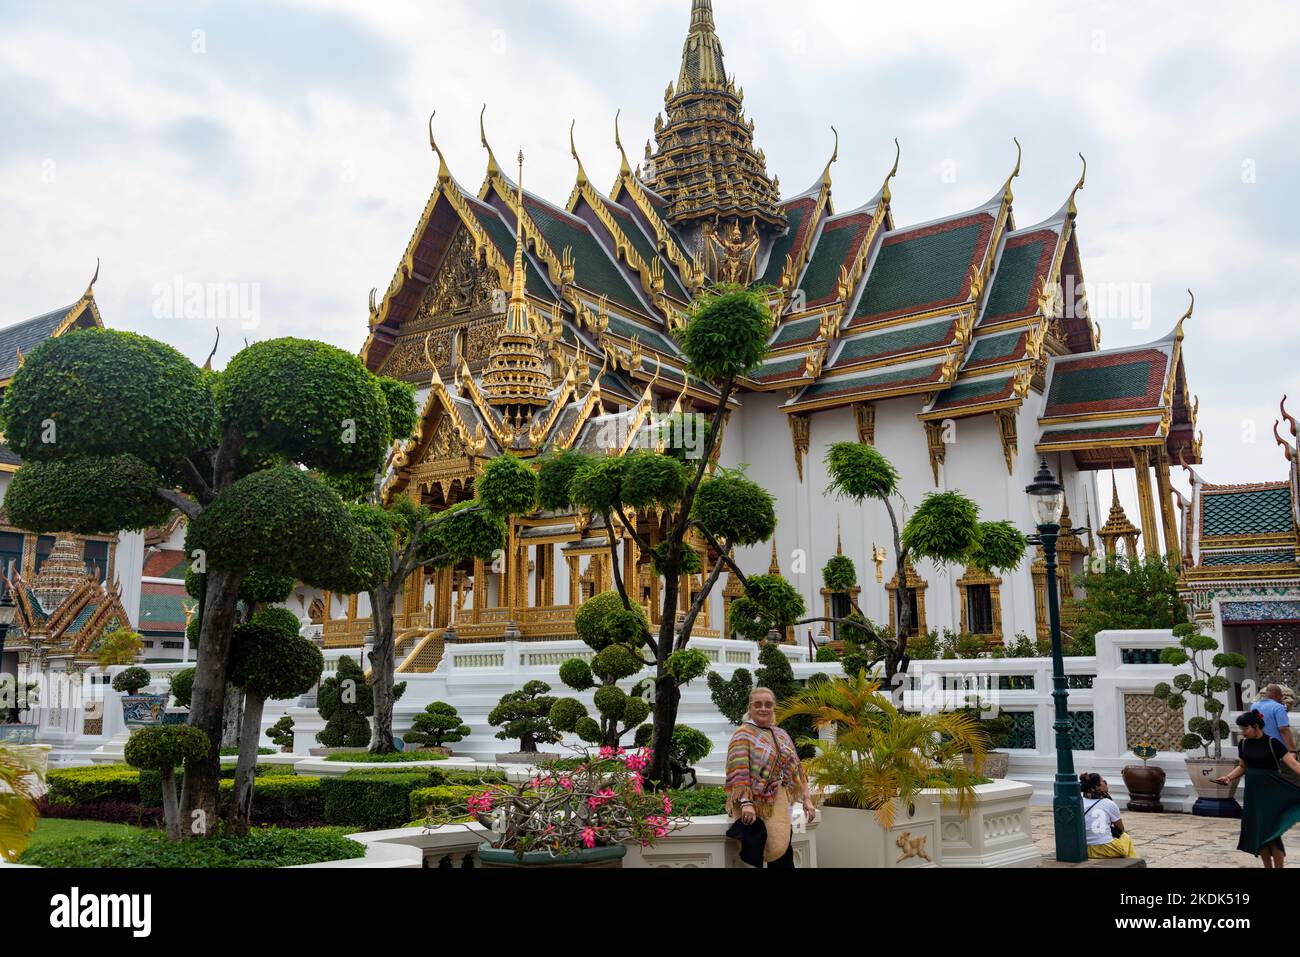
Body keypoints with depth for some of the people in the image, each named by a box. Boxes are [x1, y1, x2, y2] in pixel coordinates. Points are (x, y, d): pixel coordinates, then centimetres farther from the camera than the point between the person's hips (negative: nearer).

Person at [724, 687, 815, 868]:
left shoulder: (782, 735, 16)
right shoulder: (743, 734, -5)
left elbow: (796, 769, 19)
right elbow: (738, 771, -15)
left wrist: (807, 799, 12)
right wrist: (745, 803, -25)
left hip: (781, 802, 5)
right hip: (757, 802, -5)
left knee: (783, 850, -9)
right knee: (779, 849, -17)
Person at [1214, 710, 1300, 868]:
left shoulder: (1273, 743, -11)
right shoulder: (1243, 744, 5)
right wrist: (1229, 777, 1)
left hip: (1271, 791, -5)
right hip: (1252, 791, 5)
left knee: (1271, 832, -7)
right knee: (1257, 832, 5)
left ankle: (1279, 866, 3)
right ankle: (1268, 867, 16)